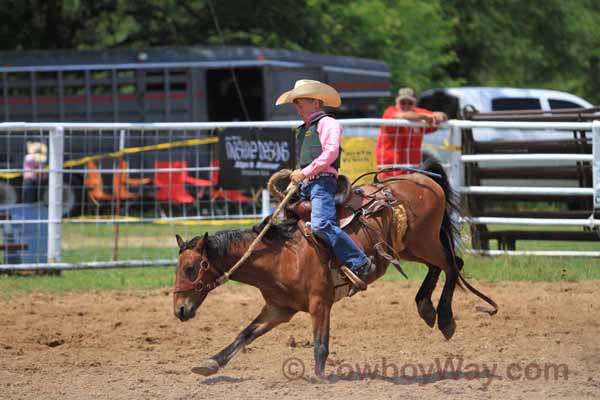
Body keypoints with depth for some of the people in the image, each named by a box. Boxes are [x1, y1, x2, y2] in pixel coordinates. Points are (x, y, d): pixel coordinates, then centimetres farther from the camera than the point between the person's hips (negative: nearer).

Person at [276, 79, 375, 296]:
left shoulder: (326, 123, -1)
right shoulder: (302, 130, 26)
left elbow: (330, 152, -15)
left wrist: (305, 172, -17)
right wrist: (295, 177, 13)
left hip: (321, 181, -10)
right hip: (304, 186, 10)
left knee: (322, 224, -29)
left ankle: (361, 265, -27)